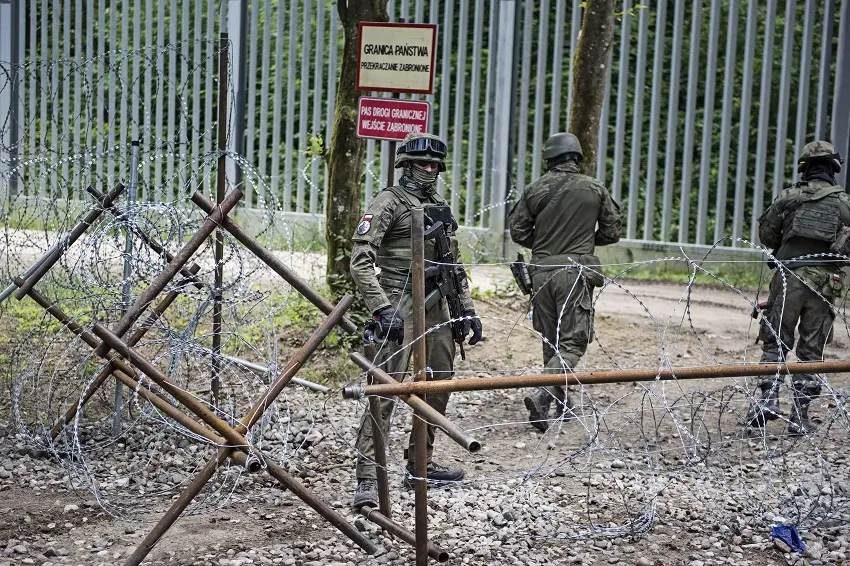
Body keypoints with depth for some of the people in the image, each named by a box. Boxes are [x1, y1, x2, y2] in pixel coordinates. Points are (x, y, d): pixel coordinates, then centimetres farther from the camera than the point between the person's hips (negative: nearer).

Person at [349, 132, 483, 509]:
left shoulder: (440, 209, 17)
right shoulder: (389, 203, -6)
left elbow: (454, 265, 23)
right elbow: (361, 260, -15)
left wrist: (467, 309, 15)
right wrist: (381, 309, -23)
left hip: (435, 306, 8)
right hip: (400, 305, -8)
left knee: (438, 386, 14)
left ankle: (420, 465, 27)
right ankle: (368, 480, -14)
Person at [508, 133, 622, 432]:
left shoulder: (535, 189, 2)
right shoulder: (595, 189, 0)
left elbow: (517, 230, 4)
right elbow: (612, 232, 5)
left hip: (541, 270, 3)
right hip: (575, 272, -3)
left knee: (551, 338, 16)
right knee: (574, 341, -2)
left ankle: (560, 399, 25)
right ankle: (542, 395, -21)